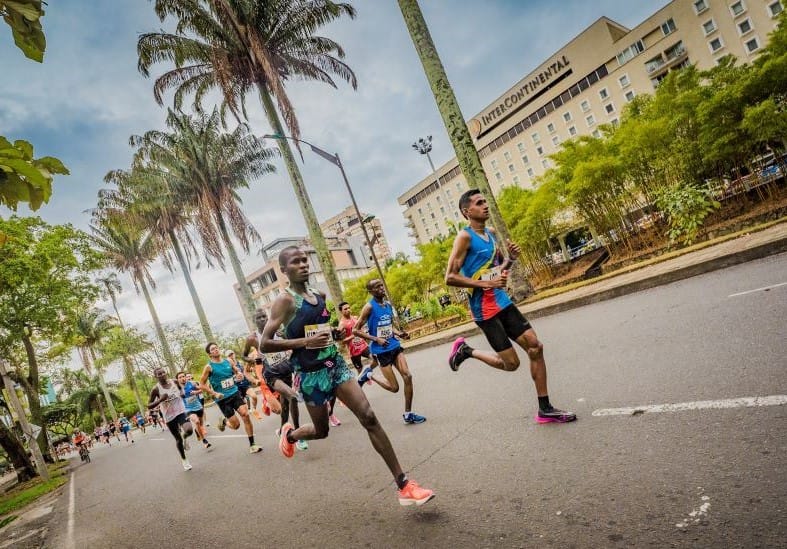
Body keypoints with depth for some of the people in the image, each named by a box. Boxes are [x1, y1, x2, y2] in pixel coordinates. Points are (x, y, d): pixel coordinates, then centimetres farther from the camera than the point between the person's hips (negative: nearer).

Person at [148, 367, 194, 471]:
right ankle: (183, 459, 33)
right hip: (169, 416, -1)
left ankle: (184, 437, 14)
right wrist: (160, 400, -26)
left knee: (189, 430, -24)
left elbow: (181, 391, 20)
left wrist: (182, 394, -2)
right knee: (178, 439, 9)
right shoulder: (156, 389, -12)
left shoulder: (175, 382, -3)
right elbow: (149, 406, -11)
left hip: (181, 411, 1)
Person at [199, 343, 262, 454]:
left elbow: (237, 371, 21)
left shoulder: (228, 361, 5)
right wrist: (215, 393, -14)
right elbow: (202, 384, -4)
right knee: (236, 425, -4)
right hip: (223, 399, -3)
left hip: (235, 393, 4)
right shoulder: (209, 367, -8)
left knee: (245, 414, -14)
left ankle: (252, 445, -4)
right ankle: (224, 421, 32)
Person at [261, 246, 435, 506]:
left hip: (335, 365, 6)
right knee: (321, 431, 11)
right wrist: (306, 341, -22)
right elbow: (265, 344, -18)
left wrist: (332, 337, 12)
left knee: (369, 418, -6)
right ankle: (289, 434, 48)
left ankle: (403, 485, -3)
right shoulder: (285, 300, -12)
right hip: (311, 374, -5)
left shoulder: (319, 296, 10)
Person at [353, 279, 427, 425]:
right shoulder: (369, 307, -13)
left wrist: (399, 333, 2)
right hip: (381, 350, -6)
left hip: (395, 345, 6)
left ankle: (408, 414, 8)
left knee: (408, 377, -6)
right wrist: (376, 339, -20)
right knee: (394, 387, -1)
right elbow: (355, 330, -13)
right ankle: (368, 375, 24)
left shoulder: (388, 304, 8)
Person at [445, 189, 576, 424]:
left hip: (502, 302, 8)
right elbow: (450, 277, -18)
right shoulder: (465, 237, -13)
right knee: (511, 363, -3)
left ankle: (545, 409, 14)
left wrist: (511, 258, 2)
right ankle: (465, 350, 19)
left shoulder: (491, 234, 12)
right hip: (485, 309, -8)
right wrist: (486, 283, -22)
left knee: (535, 346, 3)